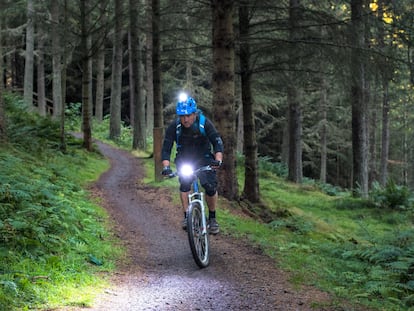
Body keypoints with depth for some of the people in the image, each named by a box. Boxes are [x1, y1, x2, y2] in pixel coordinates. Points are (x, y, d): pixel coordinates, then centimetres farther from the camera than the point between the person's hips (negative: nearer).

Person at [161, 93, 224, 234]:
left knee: (210, 187, -13)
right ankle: (186, 216, -3)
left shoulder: (205, 123, -25)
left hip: (204, 158, -2)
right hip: (184, 159, 2)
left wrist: (218, 160, -46)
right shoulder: (174, 127, -22)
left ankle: (212, 218, 5)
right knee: (184, 184, -16)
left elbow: (217, 142, -29)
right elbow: (166, 148, -22)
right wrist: (166, 166, -38)